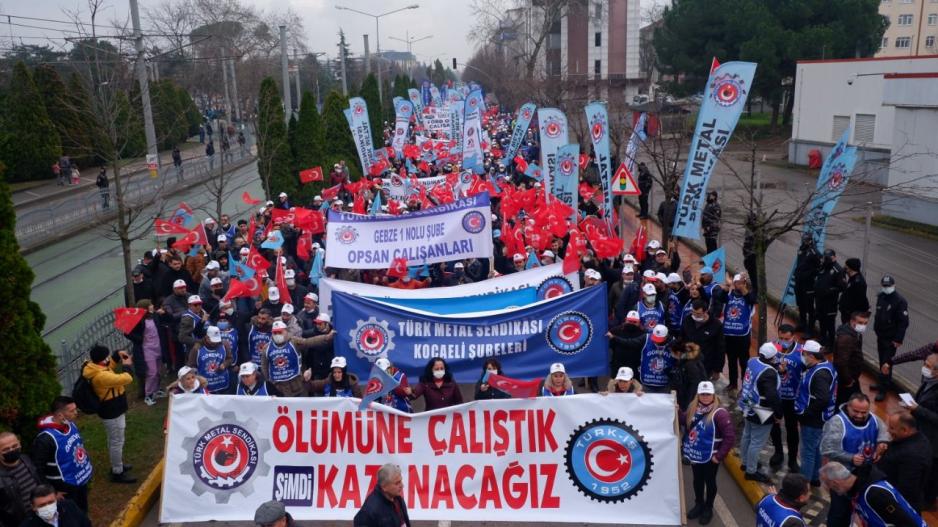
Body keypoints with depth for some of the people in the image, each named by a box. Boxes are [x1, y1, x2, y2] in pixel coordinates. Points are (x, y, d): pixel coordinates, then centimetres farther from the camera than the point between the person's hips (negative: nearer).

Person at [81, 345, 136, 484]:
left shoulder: (94, 366, -6)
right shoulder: (101, 376, -36)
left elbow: (109, 366, 17)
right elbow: (126, 379, -34)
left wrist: (117, 355, 1)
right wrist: (128, 366, -16)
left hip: (111, 410, 10)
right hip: (112, 413, -10)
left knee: (113, 441, 25)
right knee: (117, 442, 5)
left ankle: (117, 465, 42)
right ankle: (117, 473, 18)